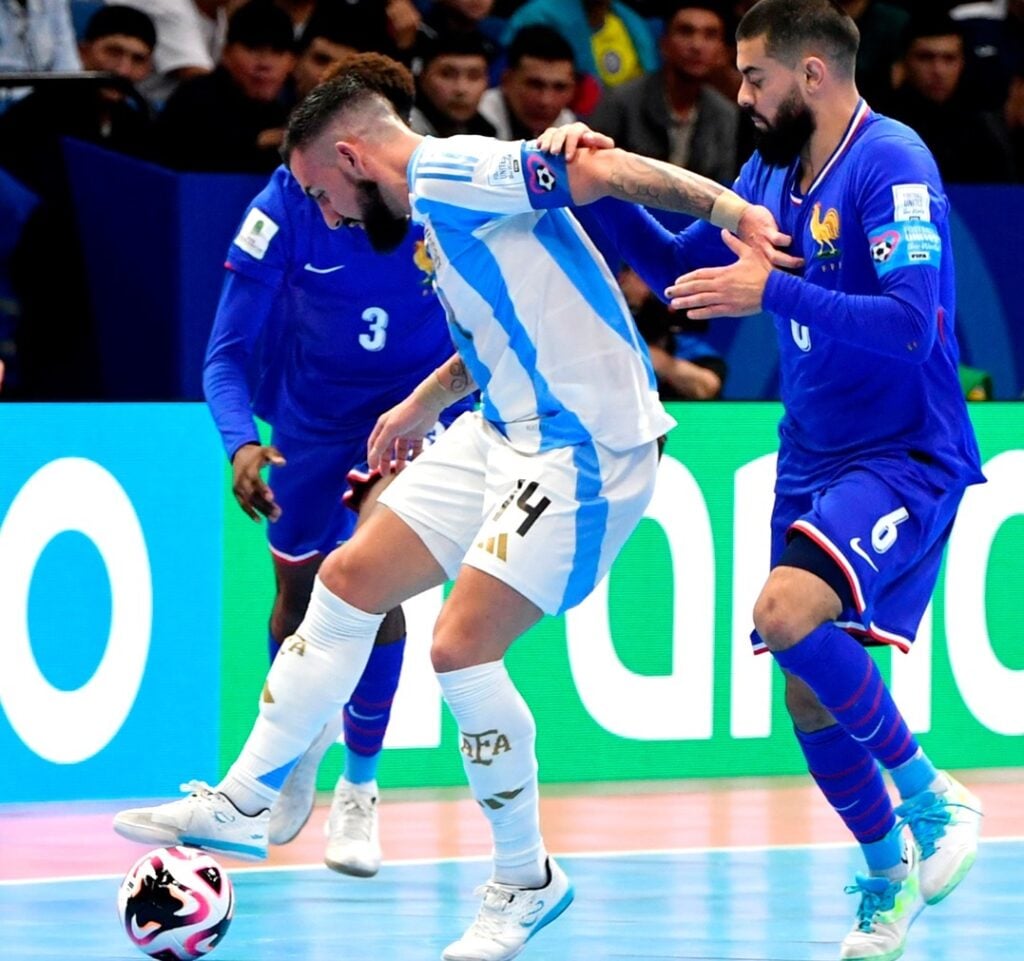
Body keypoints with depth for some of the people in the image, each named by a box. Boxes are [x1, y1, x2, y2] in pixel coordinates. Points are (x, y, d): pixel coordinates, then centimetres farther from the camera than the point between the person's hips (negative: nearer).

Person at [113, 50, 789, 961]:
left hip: (582, 448, -10)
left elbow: (604, 169, -25)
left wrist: (730, 209, -35)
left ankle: (526, 882, 5)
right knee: (348, 580, 10)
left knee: (462, 646, -13)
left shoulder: (450, 175, -15)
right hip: (509, 432, 10)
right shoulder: (435, 203, 15)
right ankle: (242, 806, 19)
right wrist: (422, 405, 36)